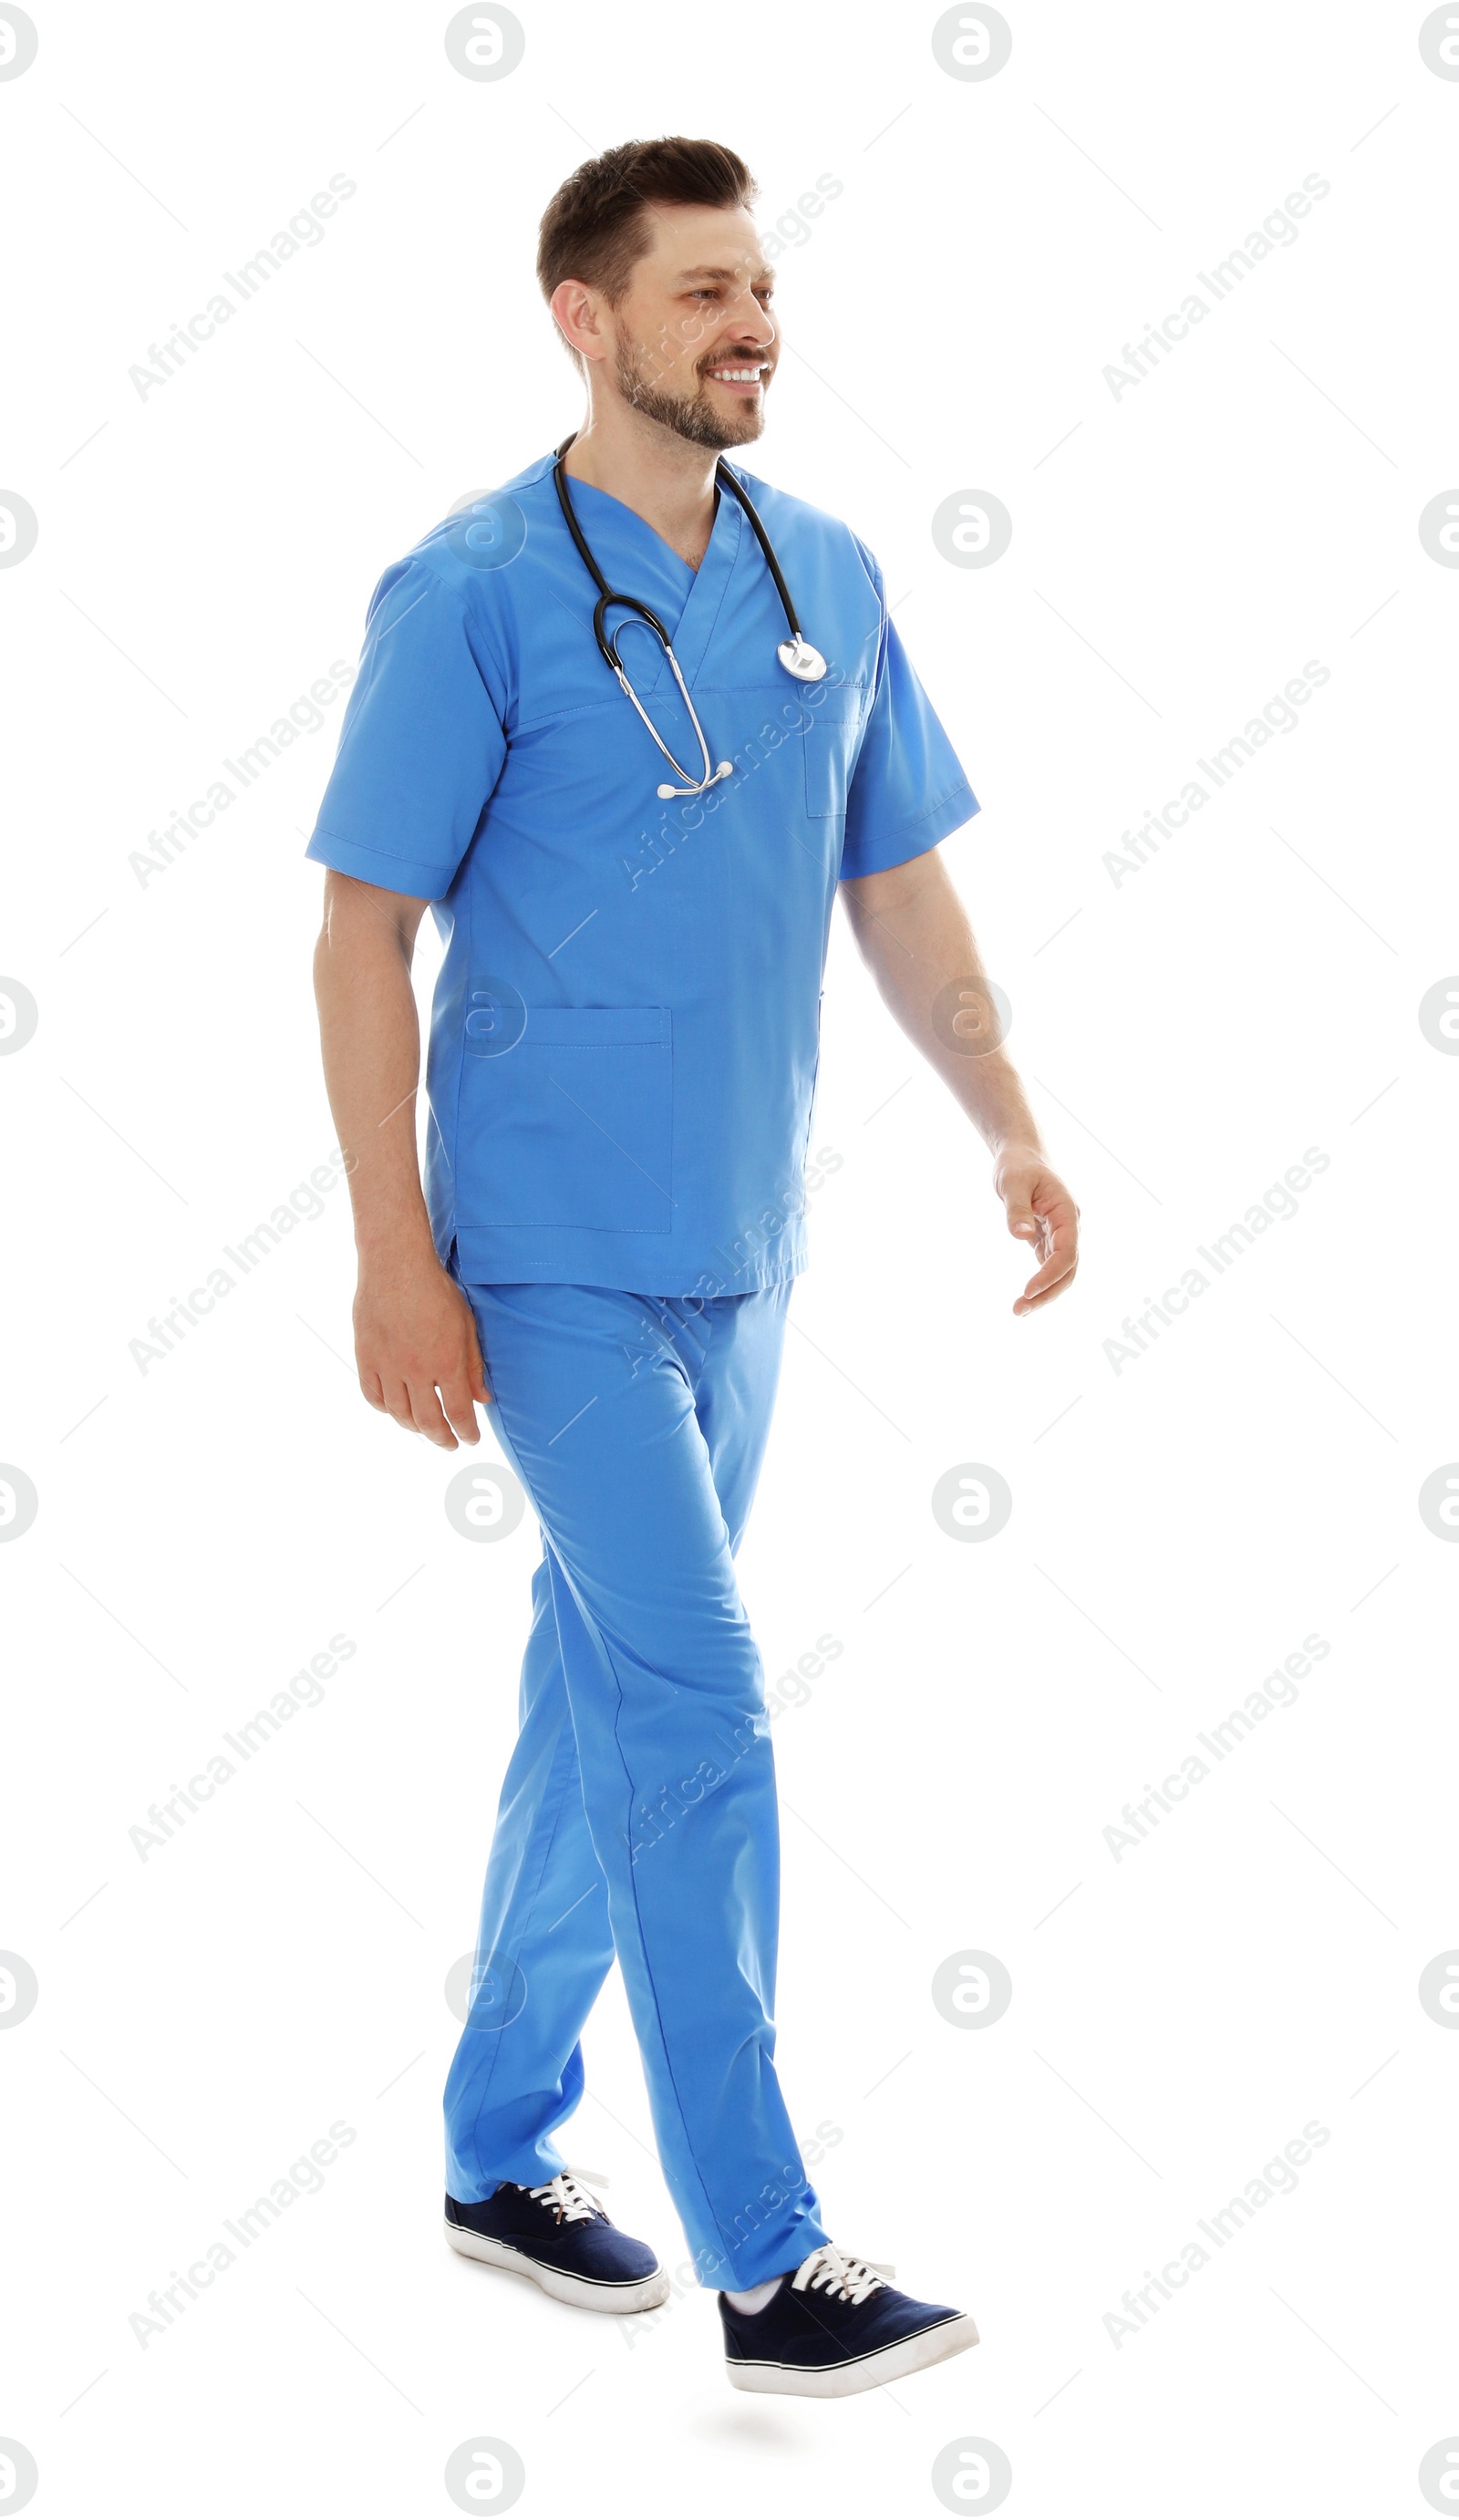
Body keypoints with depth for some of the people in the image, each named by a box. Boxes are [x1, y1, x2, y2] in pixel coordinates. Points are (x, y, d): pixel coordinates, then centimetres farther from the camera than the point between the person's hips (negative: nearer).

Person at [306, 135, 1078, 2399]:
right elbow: (366, 936, -10)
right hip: (554, 1252, -6)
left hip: (741, 1243, 6)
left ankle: (506, 2148, 29)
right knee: (701, 1715, -9)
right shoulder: (472, 591, -10)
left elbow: (898, 883, 16)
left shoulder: (830, 579, 8)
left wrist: (1011, 1125, 8)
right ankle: (765, 2257, -1)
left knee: (604, 1690, 15)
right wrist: (394, 1256, -14)